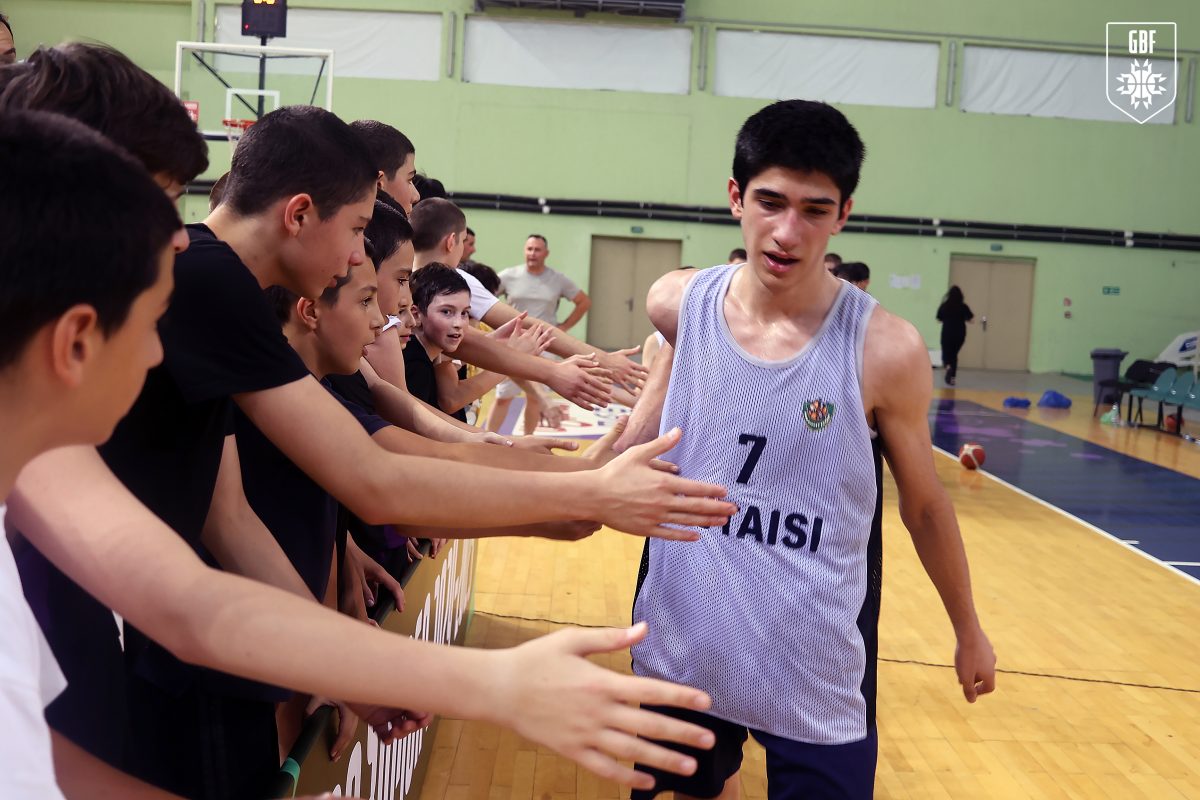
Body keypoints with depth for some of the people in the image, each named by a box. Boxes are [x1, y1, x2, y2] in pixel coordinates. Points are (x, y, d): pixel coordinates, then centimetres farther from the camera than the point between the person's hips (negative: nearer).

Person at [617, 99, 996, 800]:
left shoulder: (885, 349, -16)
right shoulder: (678, 305, -8)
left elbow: (925, 505, -2)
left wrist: (969, 631, 9)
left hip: (819, 674, -3)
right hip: (680, 647, 4)